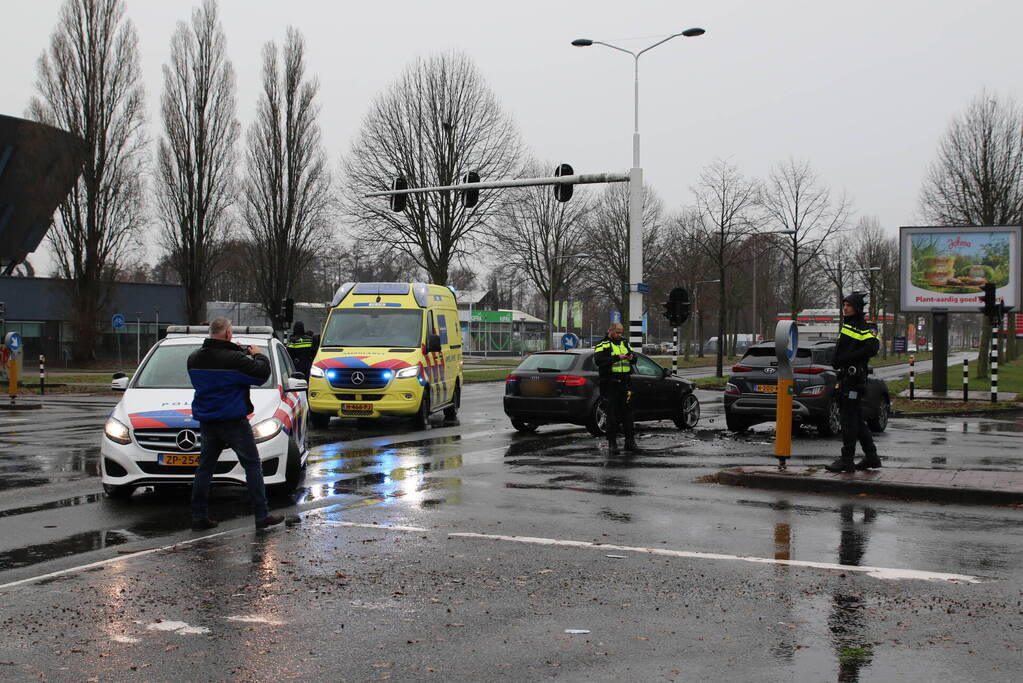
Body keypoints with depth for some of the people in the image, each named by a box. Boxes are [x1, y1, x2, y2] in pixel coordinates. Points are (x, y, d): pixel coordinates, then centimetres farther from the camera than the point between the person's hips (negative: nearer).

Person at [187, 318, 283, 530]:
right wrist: (258, 355, 4)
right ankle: (262, 515, 2)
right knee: (252, 465, 2)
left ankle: (199, 517, 11)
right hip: (233, 421, -6)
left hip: (207, 422, 6)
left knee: (205, 466, 12)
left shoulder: (195, 358, 2)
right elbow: (262, 373, -16)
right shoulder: (233, 359, -18)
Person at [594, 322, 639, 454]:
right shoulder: (602, 344, -2)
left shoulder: (624, 343, 16)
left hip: (625, 383, 5)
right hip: (610, 384, -5)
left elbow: (634, 357, 16)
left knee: (628, 413, 6)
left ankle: (630, 441, 12)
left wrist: (631, 357, -9)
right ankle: (612, 443, 4)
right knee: (612, 414, -2)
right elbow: (598, 360, -18)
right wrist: (617, 357, -24)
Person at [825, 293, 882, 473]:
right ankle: (871, 457, 21)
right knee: (856, 419, 14)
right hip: (846, 378, 10)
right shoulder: (846, 326, 21)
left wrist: (848, 357, -22)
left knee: (849, 419, -8)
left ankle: (846, 460, -6)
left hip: (854, 378, -10)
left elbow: (872, 348, -25)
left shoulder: (863, 328, -10)